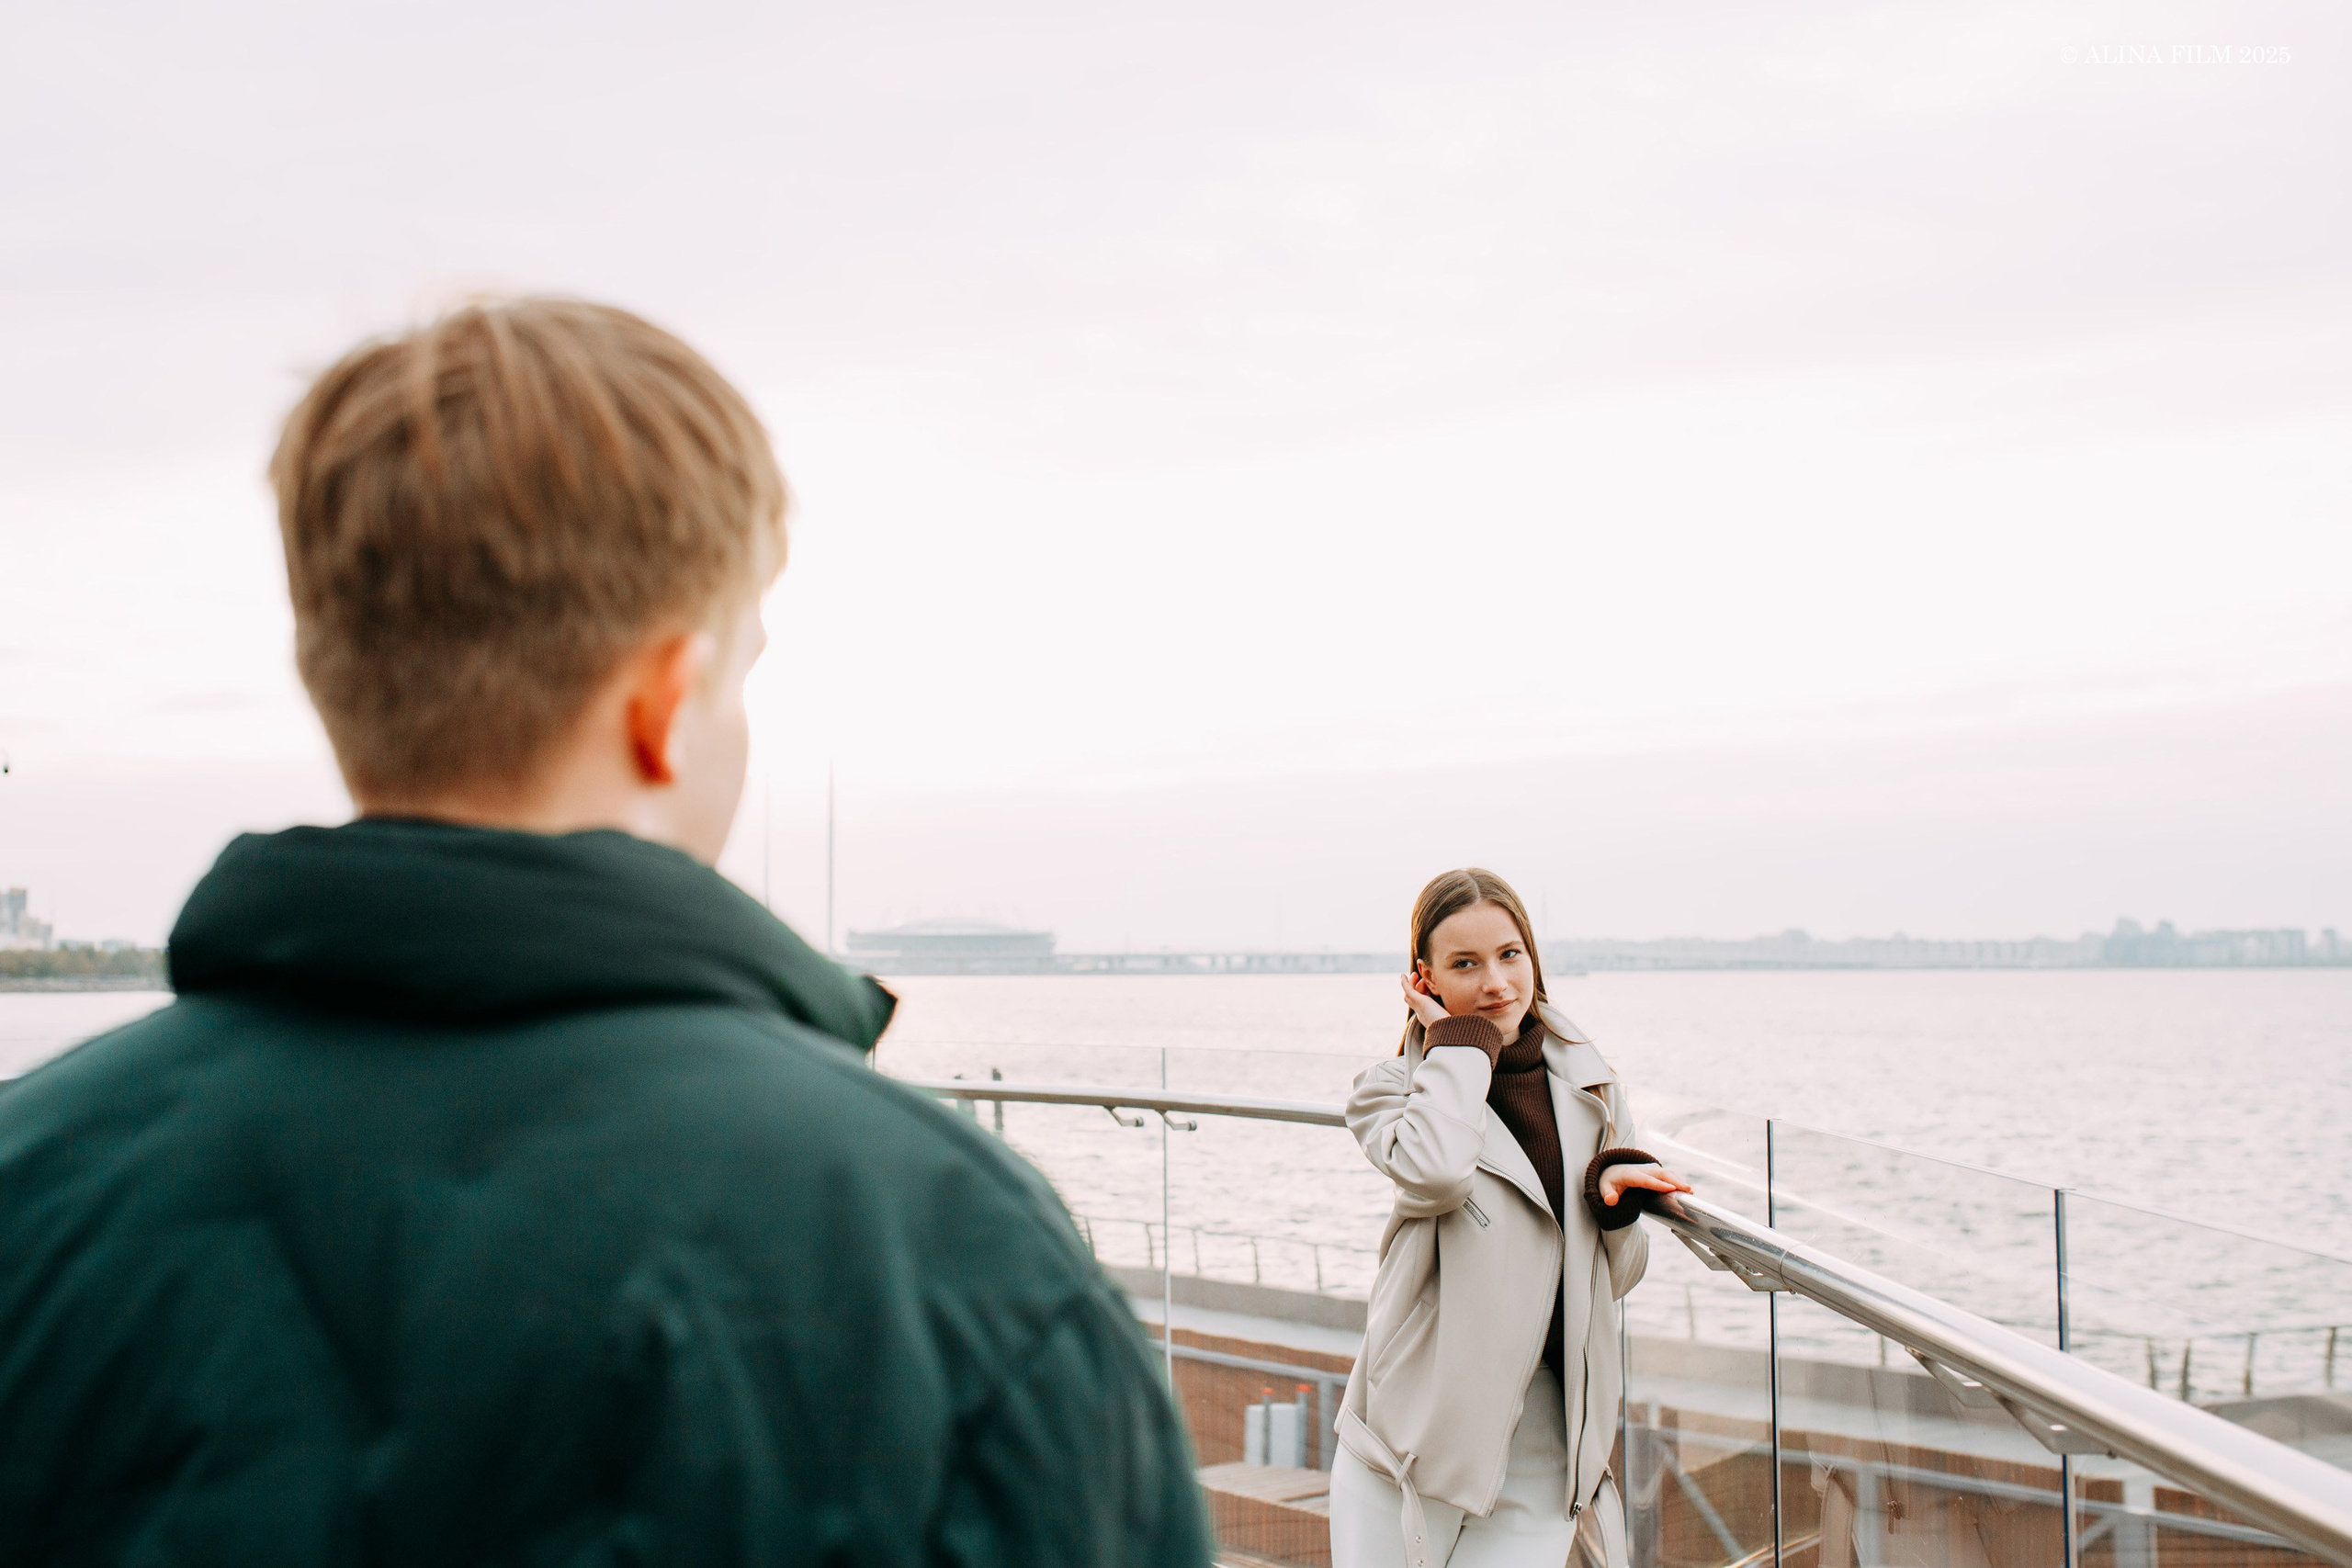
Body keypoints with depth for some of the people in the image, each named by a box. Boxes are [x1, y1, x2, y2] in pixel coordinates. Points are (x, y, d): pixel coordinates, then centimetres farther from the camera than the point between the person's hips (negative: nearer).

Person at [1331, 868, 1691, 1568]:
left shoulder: (1590, 1091, 7)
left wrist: (1615, 1193, -9)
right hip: (1411, 1437, -2)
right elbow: (1432, 1171, -27)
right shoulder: (1397, 1088, -2)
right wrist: (1460, 1040, -12)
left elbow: (1616, 1277, 12)